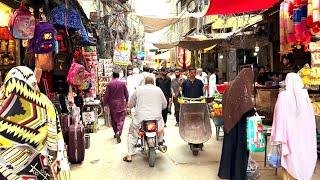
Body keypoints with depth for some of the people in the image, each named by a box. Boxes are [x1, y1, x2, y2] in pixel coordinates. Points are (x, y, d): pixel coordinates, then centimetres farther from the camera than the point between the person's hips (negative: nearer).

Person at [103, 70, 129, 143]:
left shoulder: (109, 84, -4)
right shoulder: (123, 83, -4)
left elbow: (106, 95, -4)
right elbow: (126, 94, 3)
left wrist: (105, 104, 6)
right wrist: (126, 101, 20)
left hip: (112, 104, 1)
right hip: (121, 104, -1)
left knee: (113, 119, 15)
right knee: (121, 119, 0)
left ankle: (116, 132, 25)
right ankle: (118, 132, -19)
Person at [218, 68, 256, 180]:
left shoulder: (231, 85, 9)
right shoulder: (244, 86, -13)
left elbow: (224, 103, 16)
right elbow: (247, 108, -22)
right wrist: (253, 112, -3)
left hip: (230, 121, 7)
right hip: (239, 122, -7)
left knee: (229, 144, 16)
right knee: (240, 146, 4)